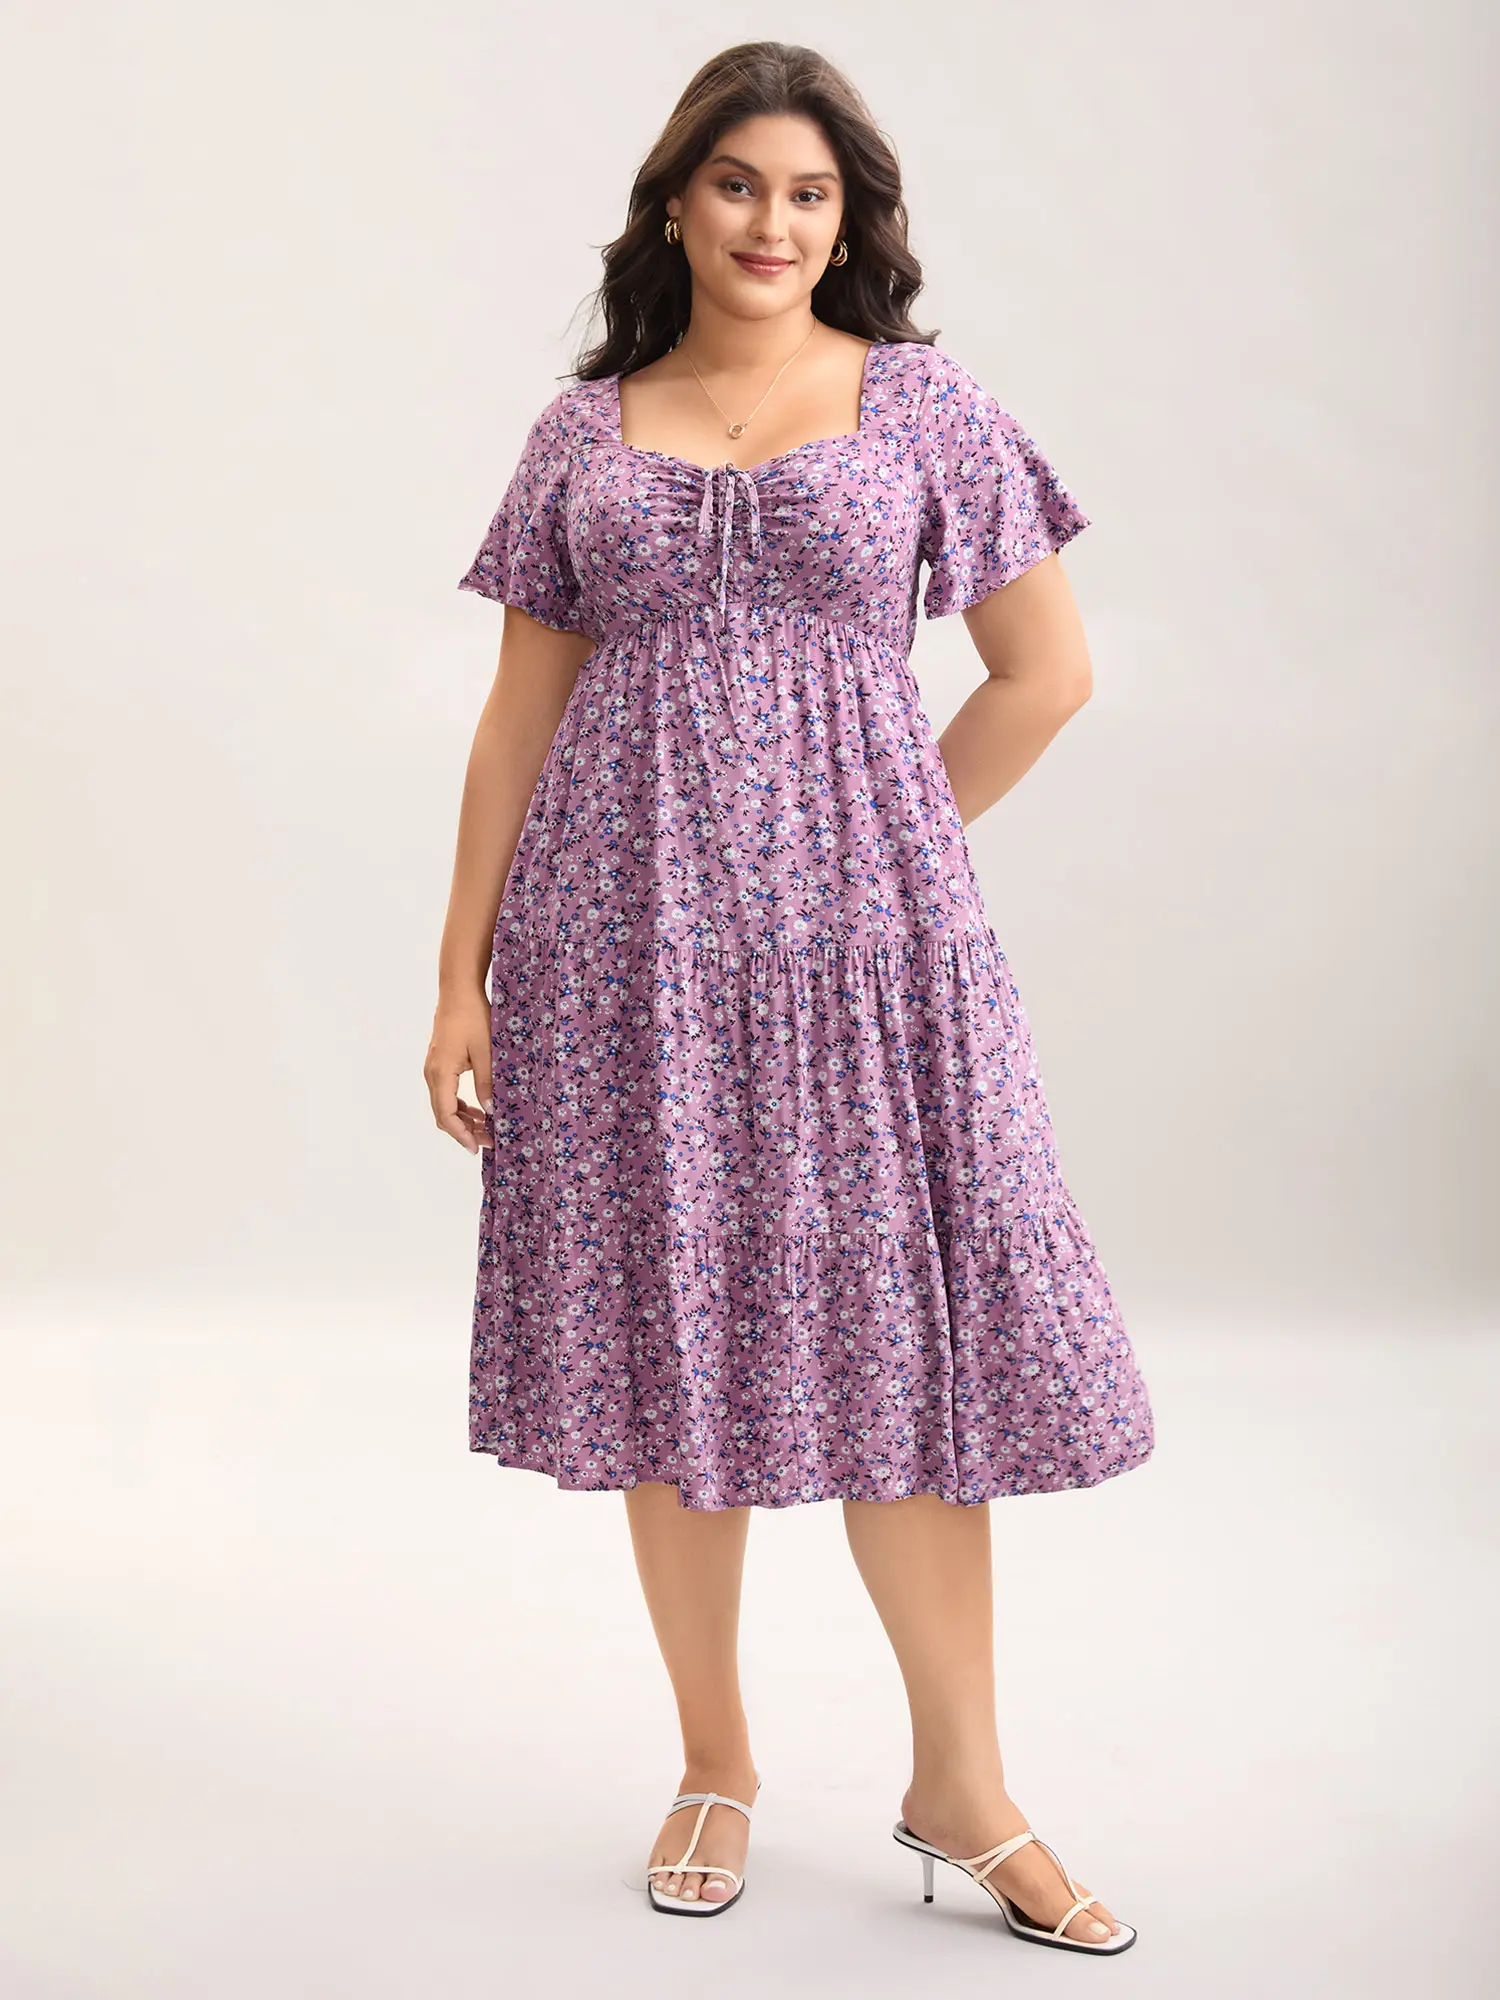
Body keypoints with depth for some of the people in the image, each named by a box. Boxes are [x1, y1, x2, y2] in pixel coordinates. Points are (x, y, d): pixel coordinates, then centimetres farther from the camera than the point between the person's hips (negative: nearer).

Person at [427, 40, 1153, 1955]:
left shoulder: (925, 405, 5)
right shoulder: (581, 433, 9)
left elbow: (1046, 670, 8)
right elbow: (517, 719, 9)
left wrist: (880, 859, 6)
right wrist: (461, 973, 4)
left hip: (856, 930, -1)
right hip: (624, 936, 2)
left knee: (895, 1332, 0)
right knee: (663, 1340, 5)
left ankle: (961, 1788, 15)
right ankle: (716, 1764, 22)